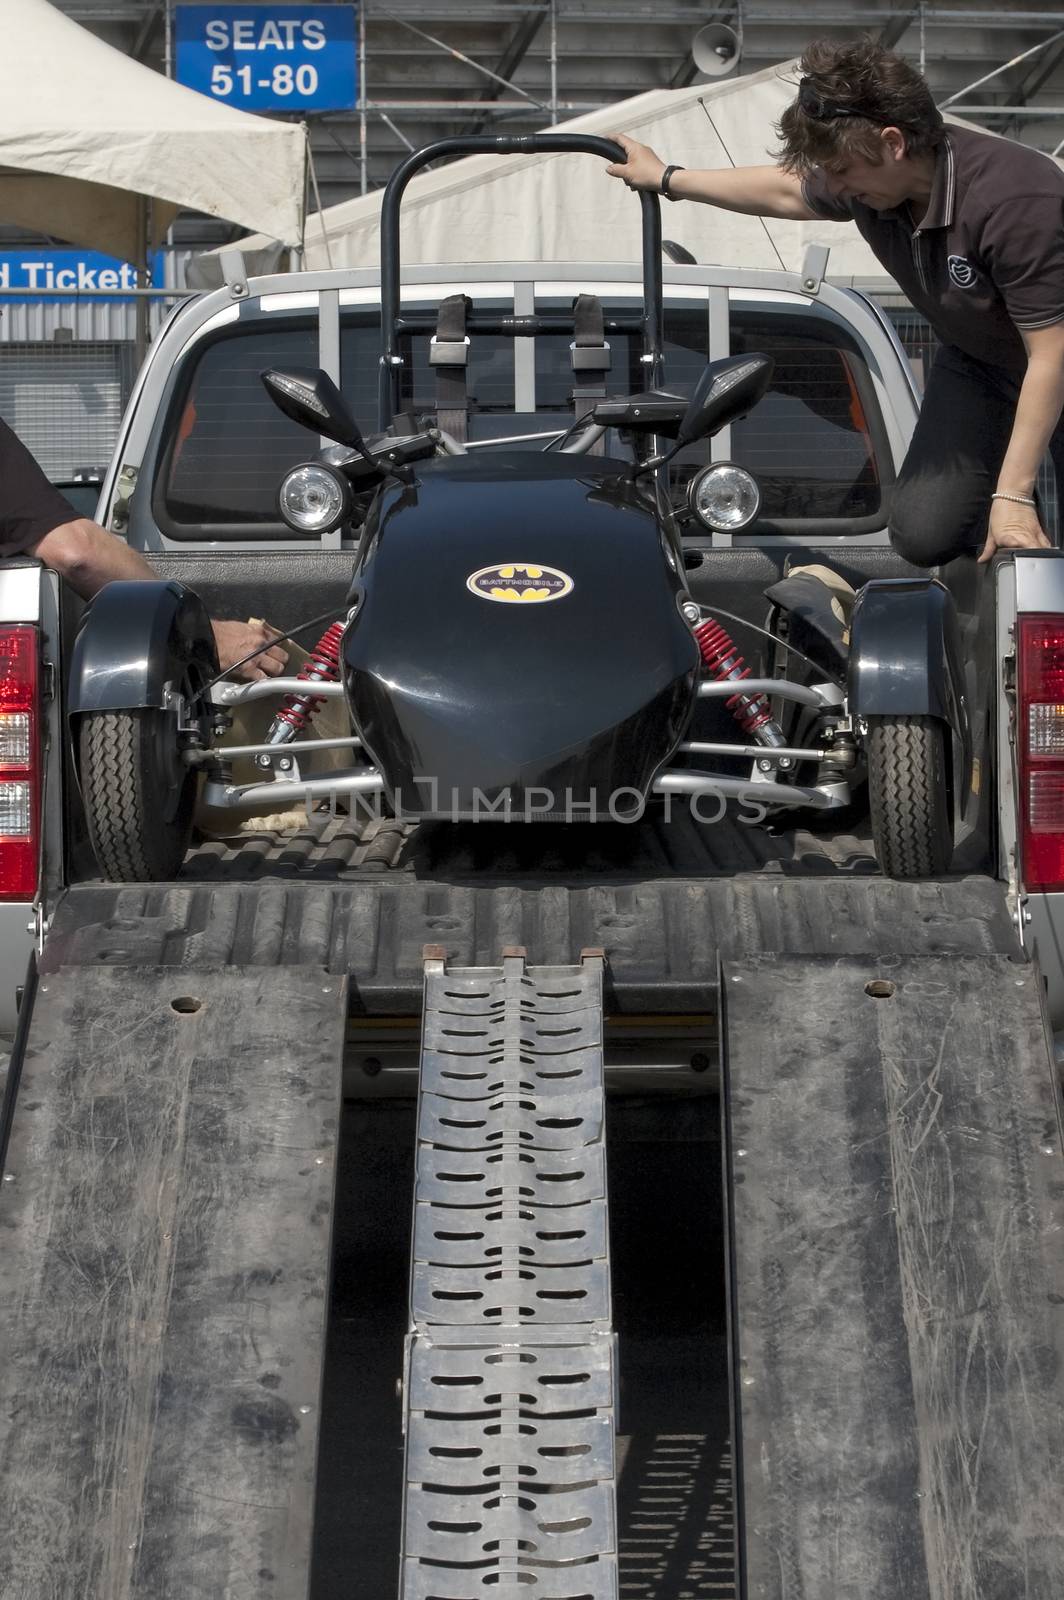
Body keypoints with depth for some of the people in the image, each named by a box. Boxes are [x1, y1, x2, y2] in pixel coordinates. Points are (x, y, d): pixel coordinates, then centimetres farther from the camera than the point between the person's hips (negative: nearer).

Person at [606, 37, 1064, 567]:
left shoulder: (1016, 201, -36)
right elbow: (786, 192, 11)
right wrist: (667, 179, 21)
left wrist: (1013, 496, -32)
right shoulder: (865, 183, -14)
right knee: (922, 532, -11)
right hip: (973, 361, 6)